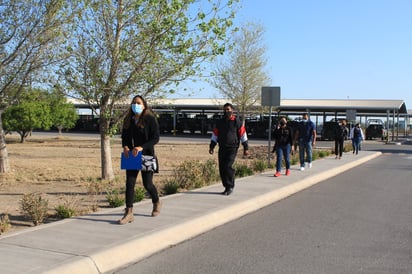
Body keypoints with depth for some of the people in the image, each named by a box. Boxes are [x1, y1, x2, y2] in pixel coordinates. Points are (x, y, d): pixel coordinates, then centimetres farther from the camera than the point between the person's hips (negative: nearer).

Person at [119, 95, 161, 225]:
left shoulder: (150, 119, -8)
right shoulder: (128, 120, 7)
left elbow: (155, 138, -13)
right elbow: (124, 136, 13)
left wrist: (141, 147, -25)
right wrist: (125, 147, -10)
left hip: (146, 156, -4)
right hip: (132, 156, 4)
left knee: (147, 184, 5)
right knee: (129, 183, -4)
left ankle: (156, 203, 35)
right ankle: (129, 213, -2)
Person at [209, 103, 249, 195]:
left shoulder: (237, 122, -2)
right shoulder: (219, 122, 12)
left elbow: (243, 135, 0)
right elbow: (215, 135, 16)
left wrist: (246, 148, -2)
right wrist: (211, 147, 8)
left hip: (232, 148, -5)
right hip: (222, 149, 5)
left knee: (228, 166, -17)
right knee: (222, 168, 3)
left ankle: (230, 187, -2)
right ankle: (227, 187, 16)